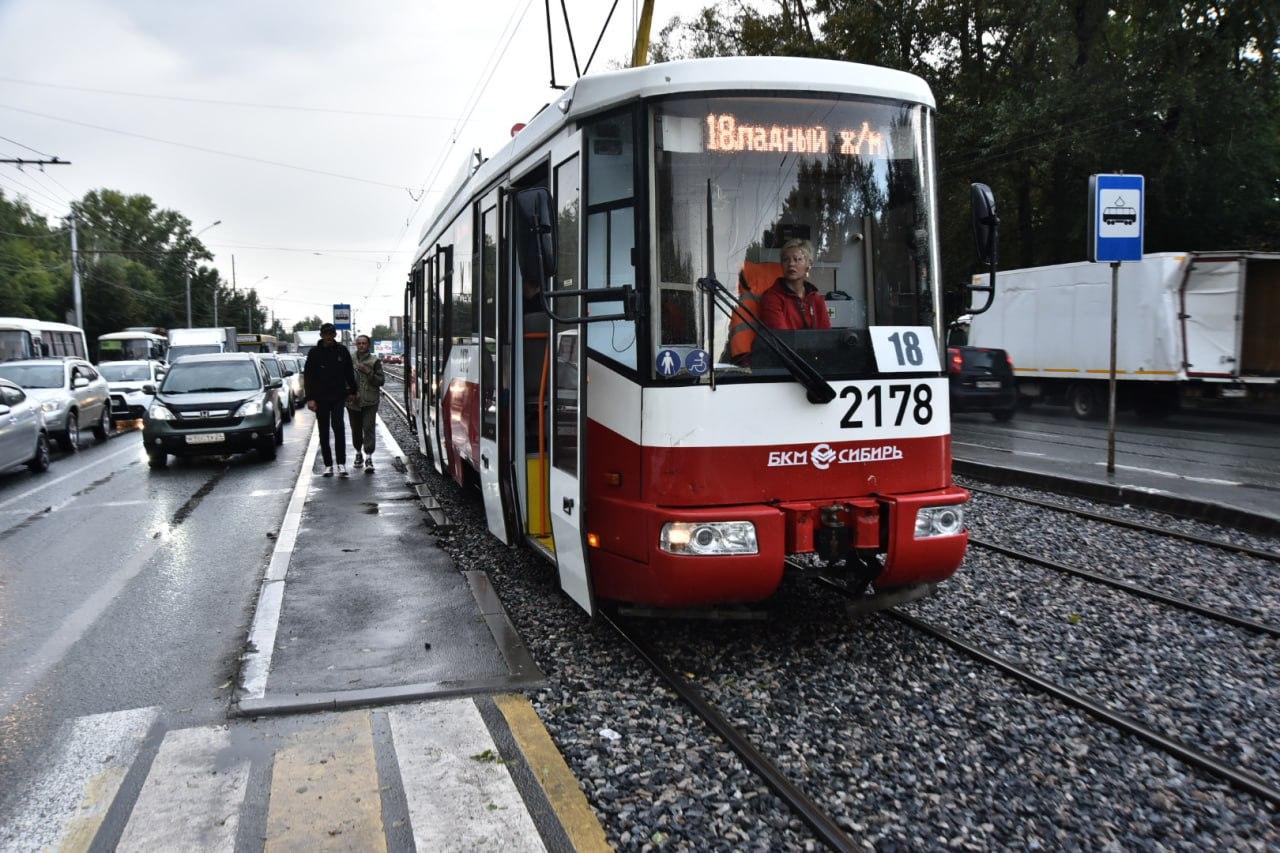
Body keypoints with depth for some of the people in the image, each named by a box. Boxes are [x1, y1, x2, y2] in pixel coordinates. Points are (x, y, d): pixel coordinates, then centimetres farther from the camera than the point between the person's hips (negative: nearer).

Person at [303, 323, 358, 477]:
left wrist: (352, 391, 10)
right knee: (324, 432, 6)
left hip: (338, 396, -1)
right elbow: (307, 377, 0)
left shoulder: (342, 351, 3)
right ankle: (328, 465, 13)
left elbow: (349, 372, 12)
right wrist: (310, 398, -7)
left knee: (338, 425, -17)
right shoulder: (314, 352, 0)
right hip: (320, 398, 1)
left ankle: (341, 463, -15)